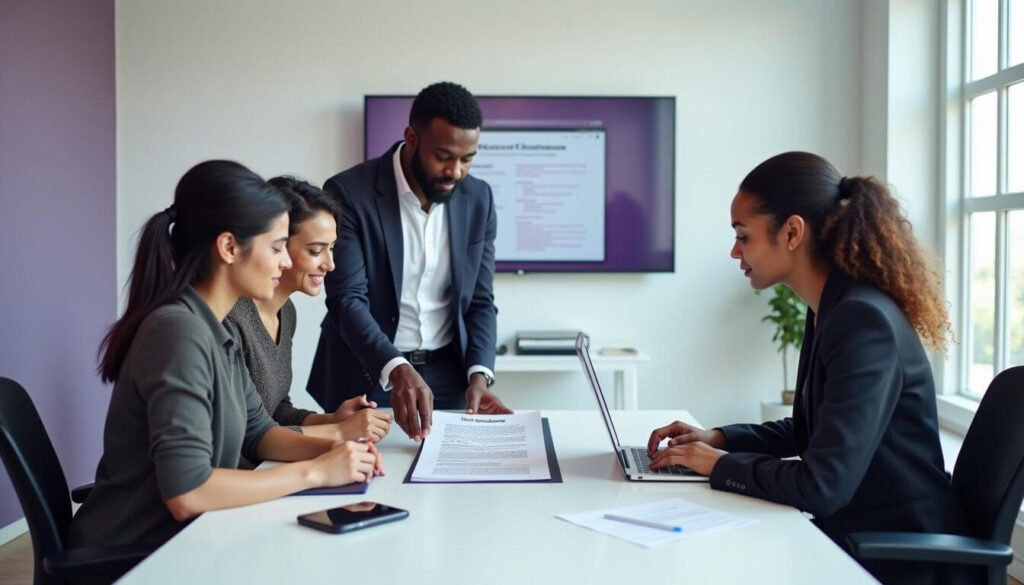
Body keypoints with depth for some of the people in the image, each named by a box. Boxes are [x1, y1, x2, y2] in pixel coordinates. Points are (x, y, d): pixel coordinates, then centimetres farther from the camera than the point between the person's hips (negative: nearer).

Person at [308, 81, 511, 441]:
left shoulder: (478, 199, 0)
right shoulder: (349, 193, -13)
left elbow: (480, 301, 3)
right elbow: (348, 299, -19)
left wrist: (478, 374, -14)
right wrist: (397, 369, -34)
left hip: (448, 375, 3)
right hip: (367, 376, -3)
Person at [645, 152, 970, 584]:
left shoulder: (864, 320, -24)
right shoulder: (831, 309, 5)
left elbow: (820, 486, -28)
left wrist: (720, 464, -14)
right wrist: (720, 439, 5)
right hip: (852, 533, 8)